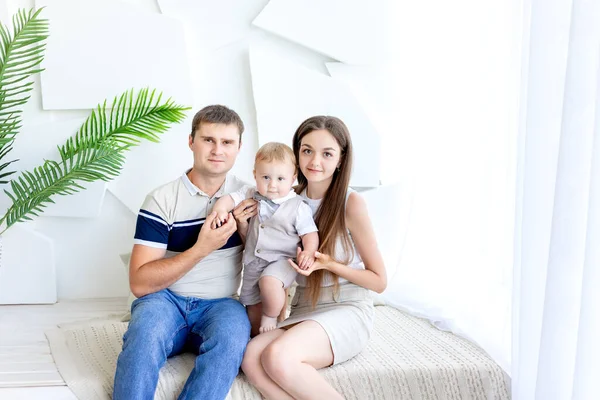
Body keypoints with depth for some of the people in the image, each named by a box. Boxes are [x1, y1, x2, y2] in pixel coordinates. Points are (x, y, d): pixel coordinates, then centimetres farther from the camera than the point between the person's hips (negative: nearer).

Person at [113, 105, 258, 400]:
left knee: (233, 335, -34)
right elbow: (140, 283, -11)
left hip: (220, 305, 2)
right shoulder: (162, 200, -4)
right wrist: (201, 249, -19)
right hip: (166, 299, -1)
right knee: (147, 329, -36)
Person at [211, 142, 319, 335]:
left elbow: (309, 233, -9)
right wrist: (220, 209, -26)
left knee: (269, 282, -36)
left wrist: (309, 252, -28)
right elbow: (231, 198, -4)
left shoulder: (298, 207, -9)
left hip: (281, 260, -5)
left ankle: (270, 318, -9)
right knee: (252, 304, 19)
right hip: (253, 261, 5)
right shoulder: (252, 196, 1)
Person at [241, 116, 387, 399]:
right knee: (250, 358, -27)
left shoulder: (351, 203, -8)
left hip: (346, 311, -5)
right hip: (303, 311, 5)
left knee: (278, 357, -33)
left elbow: (379, 281, -2)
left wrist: (329, 264, -17)